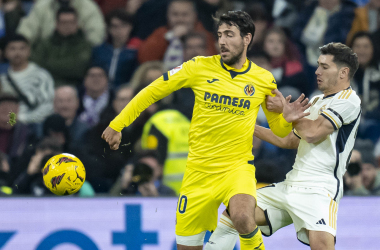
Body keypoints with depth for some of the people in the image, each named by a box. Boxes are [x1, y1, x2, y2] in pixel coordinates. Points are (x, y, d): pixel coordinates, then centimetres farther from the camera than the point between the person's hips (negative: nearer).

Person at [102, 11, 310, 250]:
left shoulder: (264, 80, -1)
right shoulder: (200, 68, -3)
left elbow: (278, 129, 11)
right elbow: (153, 91, 4)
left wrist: (287, 119, -12)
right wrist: (117, 124, 3)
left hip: (238, 167, -2)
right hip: (199, 171, 2)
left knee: (242, 217, -33)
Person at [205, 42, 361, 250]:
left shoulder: (348, 99, -6)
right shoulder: (316, 101, 21)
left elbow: (312, 133, -15)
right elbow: (290, 141, 29)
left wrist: (286, 110, -2)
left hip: (319, 188, -8)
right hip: (291, 184, 8)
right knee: (232, 215, 4)